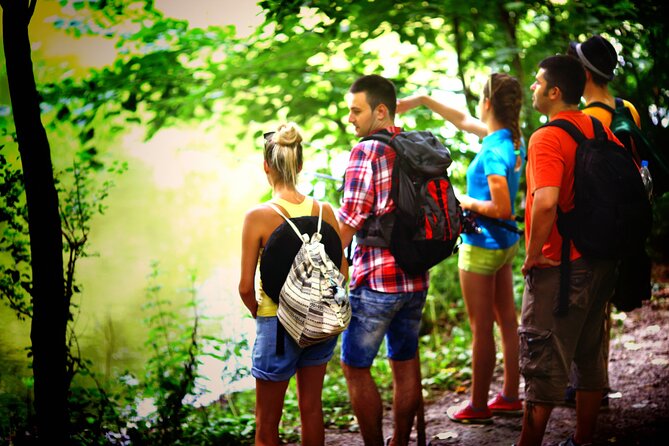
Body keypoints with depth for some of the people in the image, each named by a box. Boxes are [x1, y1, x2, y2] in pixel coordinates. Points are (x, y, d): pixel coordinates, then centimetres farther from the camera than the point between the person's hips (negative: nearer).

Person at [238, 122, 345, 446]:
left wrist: (258, 314, 4)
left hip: (277, 322, -4)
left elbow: (246, 287, -13)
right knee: (312, 408, 20)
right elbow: (340, 272, 0)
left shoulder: (258, 217, -16)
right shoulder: (324, 211, -5)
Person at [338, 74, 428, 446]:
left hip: (376, 280, -7)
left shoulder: (367, 151, -13)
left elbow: (349, 222, -15)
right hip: (416, 278, 8)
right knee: (406, 364, 14)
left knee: (356, 367, 3)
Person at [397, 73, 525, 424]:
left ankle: (478, 406, 12)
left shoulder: (493, 152, -24)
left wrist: (467, 202, -12)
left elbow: (501, 208, -26)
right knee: (507, 321, 15)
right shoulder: (512, 139, 3)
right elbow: (464, 121, 17)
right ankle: (510, 396, 25)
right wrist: (423, 101, 18)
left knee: (481, 329, 2)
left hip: (482, 247, -9)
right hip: (505, 243, 9)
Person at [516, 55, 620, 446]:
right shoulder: (601, 131, 6)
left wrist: (533, 255, -19)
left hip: (558, 267, -8)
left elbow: (546, 201, -32)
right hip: (601, 262, 8)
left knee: (543, 364, 0)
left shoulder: (547, 138, -18)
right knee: (591, 355, 16)